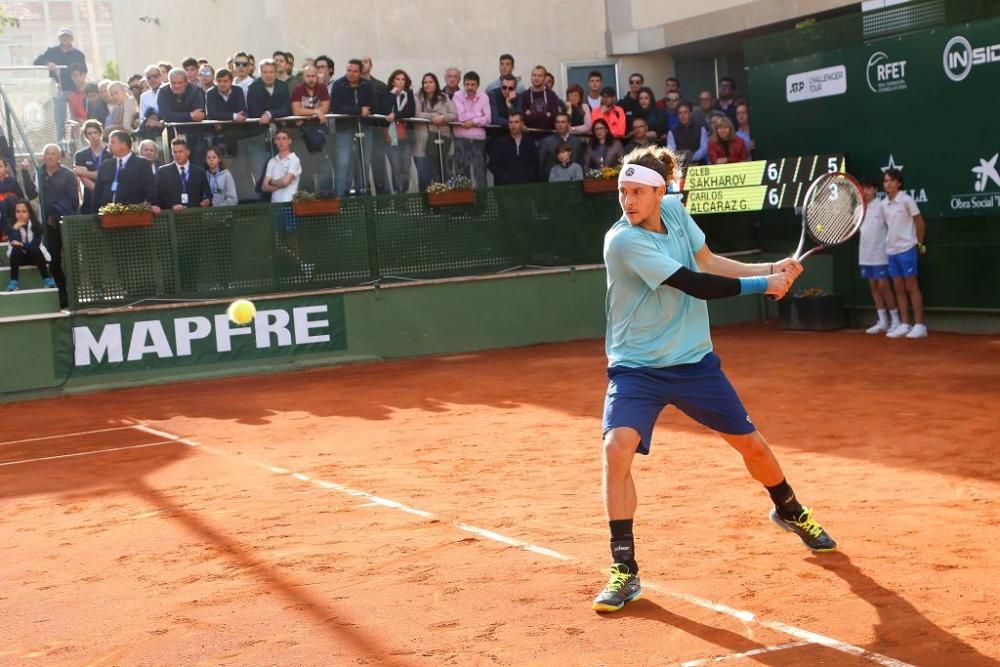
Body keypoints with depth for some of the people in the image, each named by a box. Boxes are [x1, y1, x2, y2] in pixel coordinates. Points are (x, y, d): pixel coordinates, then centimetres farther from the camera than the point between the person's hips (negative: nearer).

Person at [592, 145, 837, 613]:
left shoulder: (675, 210, -4)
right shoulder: (623, 240, -23)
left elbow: (708, 263, 10)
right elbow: (697, 286, -25)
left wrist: (772, 268, 0)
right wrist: (763, 285, -18)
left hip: (694, 361, 5)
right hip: (637, 368, -5)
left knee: (752, 445, 14)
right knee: (618, 447, -28)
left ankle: (790, 512, 45)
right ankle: (625, 570, -16)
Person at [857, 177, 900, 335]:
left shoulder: (881, 206, -9)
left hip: (880, 254, -7)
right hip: (865, 254, 7)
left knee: (883, 286, -6)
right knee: (873, 287, 8)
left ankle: (895, 320, 3)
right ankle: (882, 322, 14)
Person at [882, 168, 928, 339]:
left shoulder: (906, 200, -9)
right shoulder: (884, 204, 8)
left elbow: (920, 223, -4)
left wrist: (919, 243, 2)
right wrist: (892, 241, 10)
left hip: (906, 249, -6)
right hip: (891, 250, 6)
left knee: (911, 287, -4)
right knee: (898, 289, 7)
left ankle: (919, 325, -1)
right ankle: (904, 325, 12)